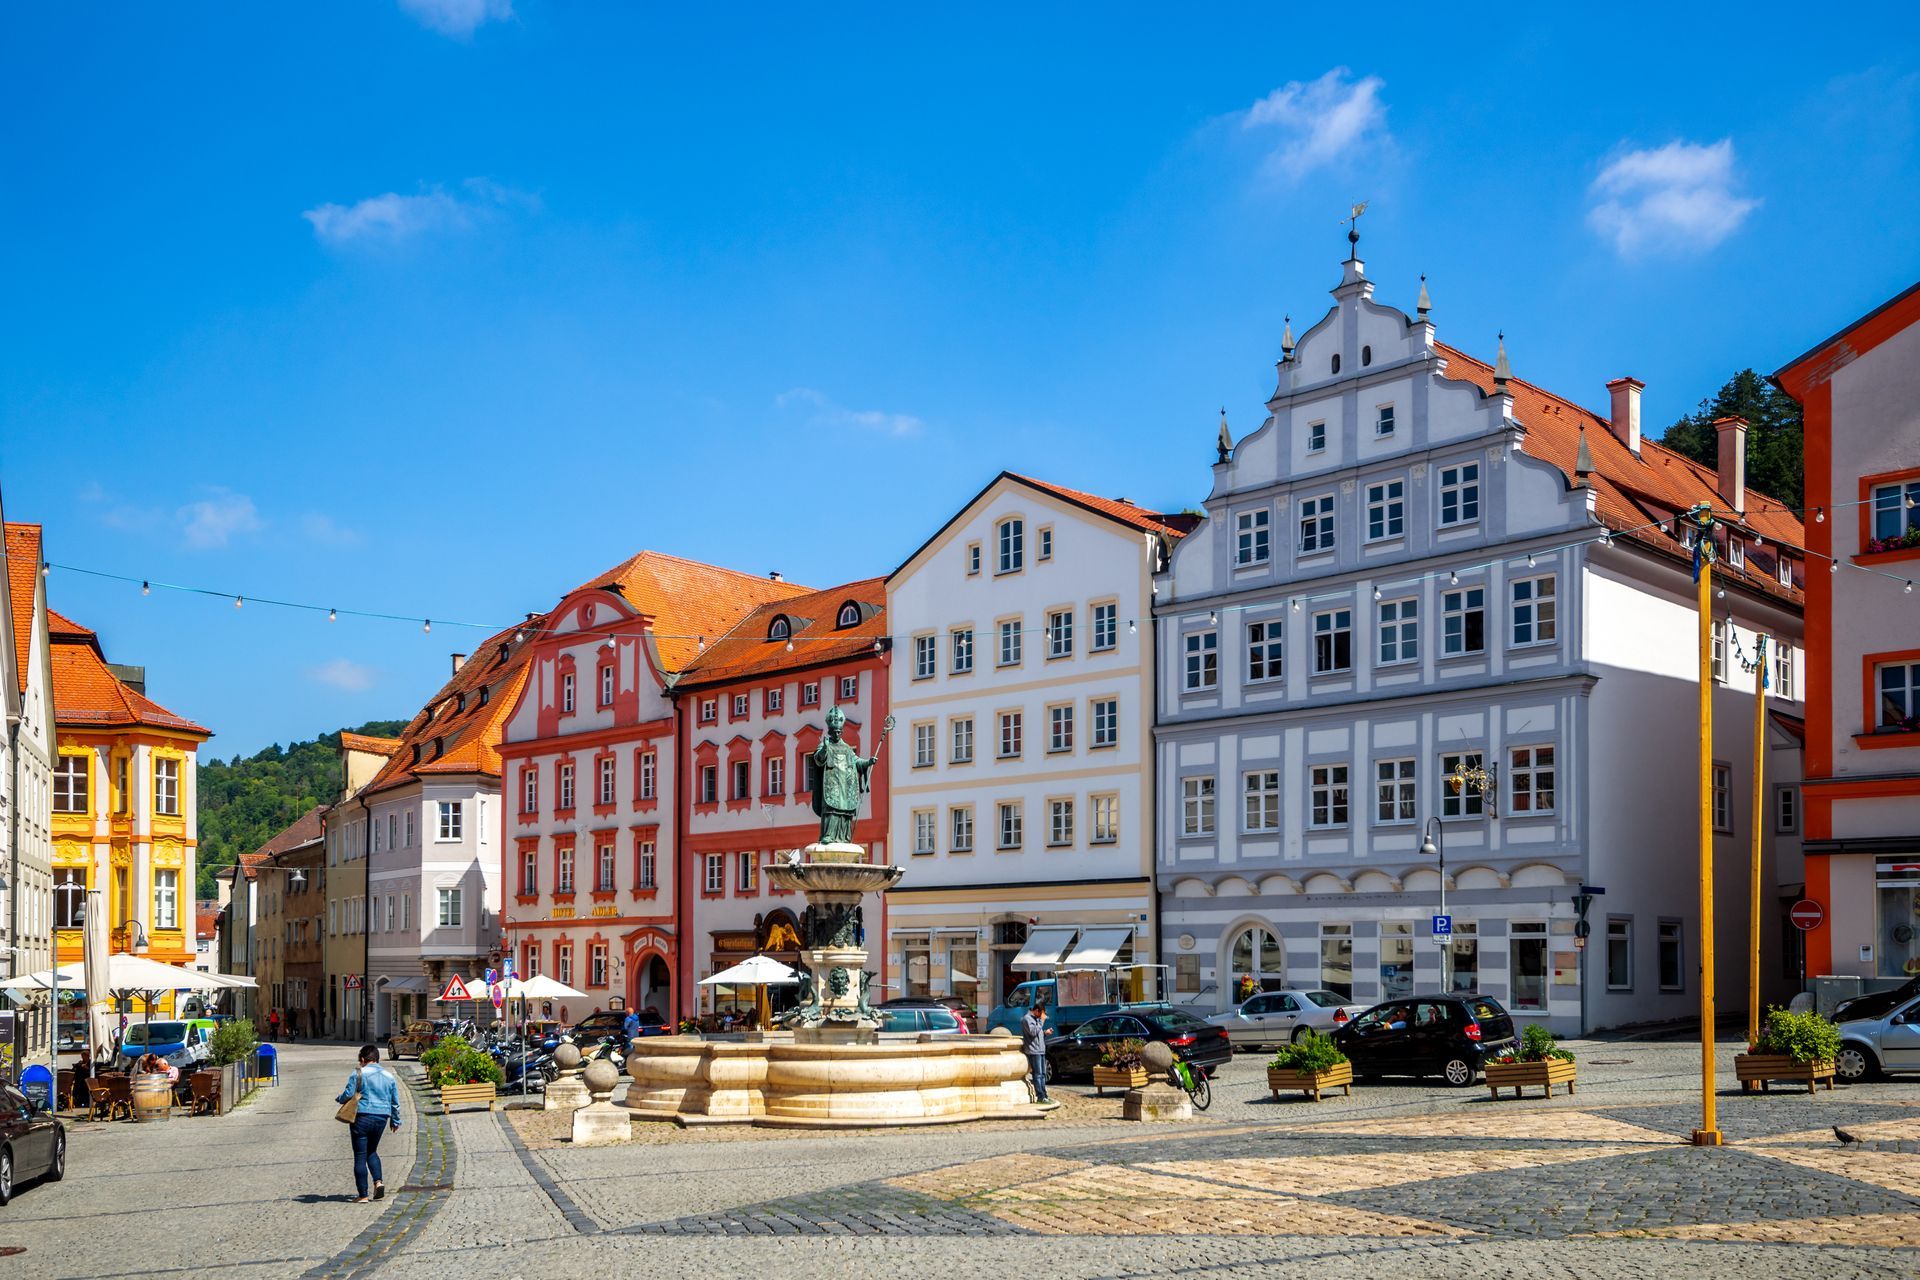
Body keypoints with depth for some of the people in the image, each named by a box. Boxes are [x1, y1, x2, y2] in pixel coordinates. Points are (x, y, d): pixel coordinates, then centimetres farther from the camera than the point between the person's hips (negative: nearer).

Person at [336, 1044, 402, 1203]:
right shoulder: (389, 1076, 10)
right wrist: (395, 1121, 27)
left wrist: (339, 1099, 13)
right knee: (372, 1151, 23)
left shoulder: (359, 1074, -6)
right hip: (382, 1118, 5)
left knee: (360, 1156, 2)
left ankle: (363, 1195, 2)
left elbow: (348, 1094, -10)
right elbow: (395, 1102, 14)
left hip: (362, 1117, -5)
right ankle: (378, 1181, 1)